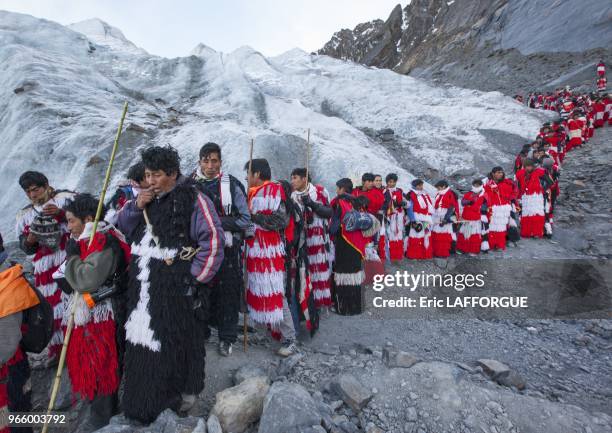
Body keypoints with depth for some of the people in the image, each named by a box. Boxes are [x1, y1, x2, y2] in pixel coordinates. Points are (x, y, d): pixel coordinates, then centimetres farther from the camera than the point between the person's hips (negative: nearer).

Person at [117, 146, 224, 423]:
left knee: (177, 341, 6)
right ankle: (147, 394, 39)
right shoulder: (147, 198, 11)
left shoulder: (193, 199, -11)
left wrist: (197, 276, -13)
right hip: (143, 285, 7)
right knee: (144, 338, 16)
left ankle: (186, 390, 29)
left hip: (178, 286, -6)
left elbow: (213, 239, -14)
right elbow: (123, 226, 17)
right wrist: (135, 206, -3)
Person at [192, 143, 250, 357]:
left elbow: (245, 218, -4)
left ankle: (227, 338, 20)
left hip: (227, 250, -2)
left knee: (228, 293, 4)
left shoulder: (231, 184, -4)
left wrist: (219, 223, -15)